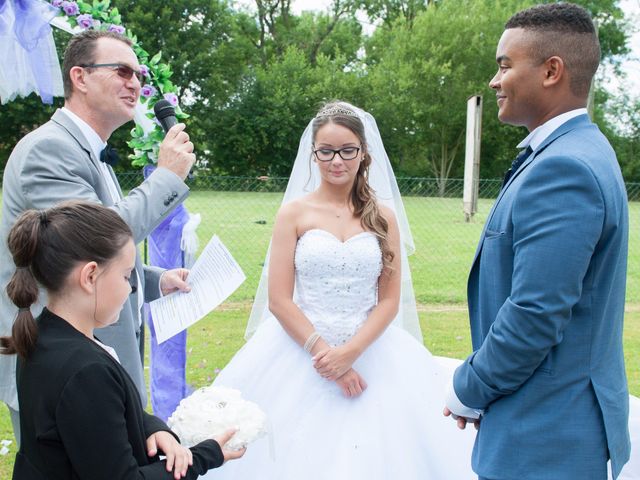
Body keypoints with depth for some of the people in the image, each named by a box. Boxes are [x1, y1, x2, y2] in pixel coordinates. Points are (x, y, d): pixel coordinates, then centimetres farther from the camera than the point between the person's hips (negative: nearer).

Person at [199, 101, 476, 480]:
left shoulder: (383, 216, 4)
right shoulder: (294, 213, -1)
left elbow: (389, 300, 0)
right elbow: (279, 300, -5)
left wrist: (350, 352, -13)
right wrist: (323, 352, -13)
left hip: (370, 350, 1)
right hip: (300, 350, -1)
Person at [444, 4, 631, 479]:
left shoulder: (562, 169, -23)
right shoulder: (582, 152, 10)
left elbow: (534, 316, -26)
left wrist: (469, 391, -9)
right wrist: (480, 386, 14)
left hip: (547, 440, -10)